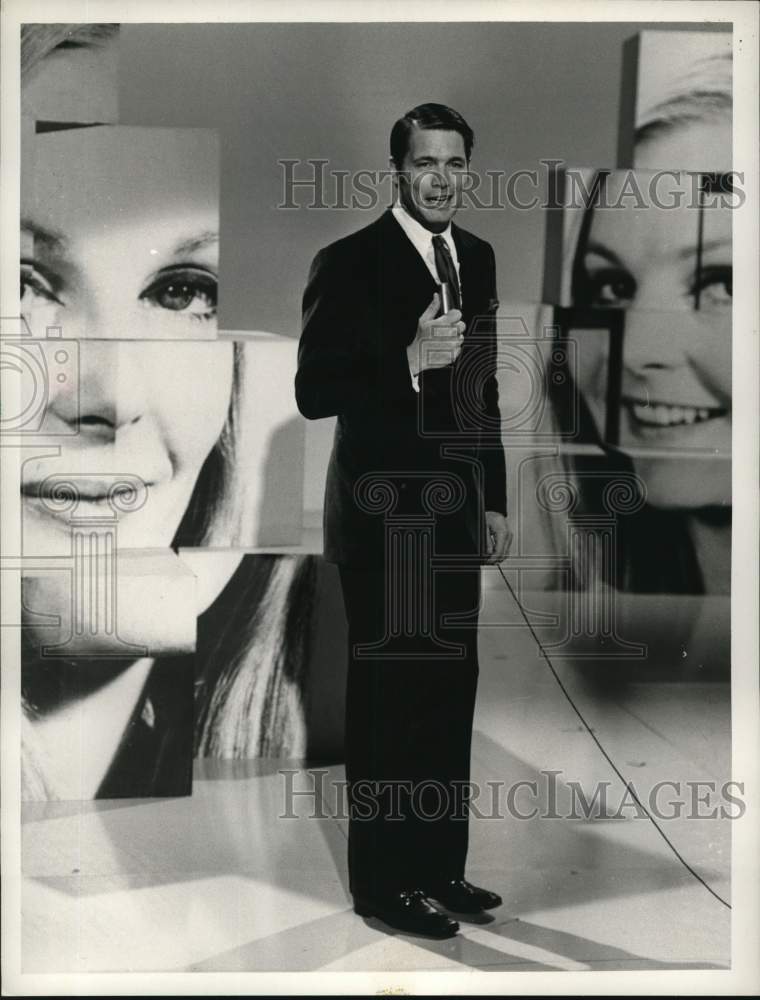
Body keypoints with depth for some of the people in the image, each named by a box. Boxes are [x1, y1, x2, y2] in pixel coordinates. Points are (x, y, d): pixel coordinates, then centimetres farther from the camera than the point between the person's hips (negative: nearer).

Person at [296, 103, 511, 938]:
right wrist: (410, 361, -25)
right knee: (386, 698, 0)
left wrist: (494, 502, 16)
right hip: (384, 516, -6)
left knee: (450, 693, 10)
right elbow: (314, 392, -12)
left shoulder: (477, 258, 12)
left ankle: (440, 866, 24)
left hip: (456, 513, 6)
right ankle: (384, 881, 14)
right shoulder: (349, 263, -8)